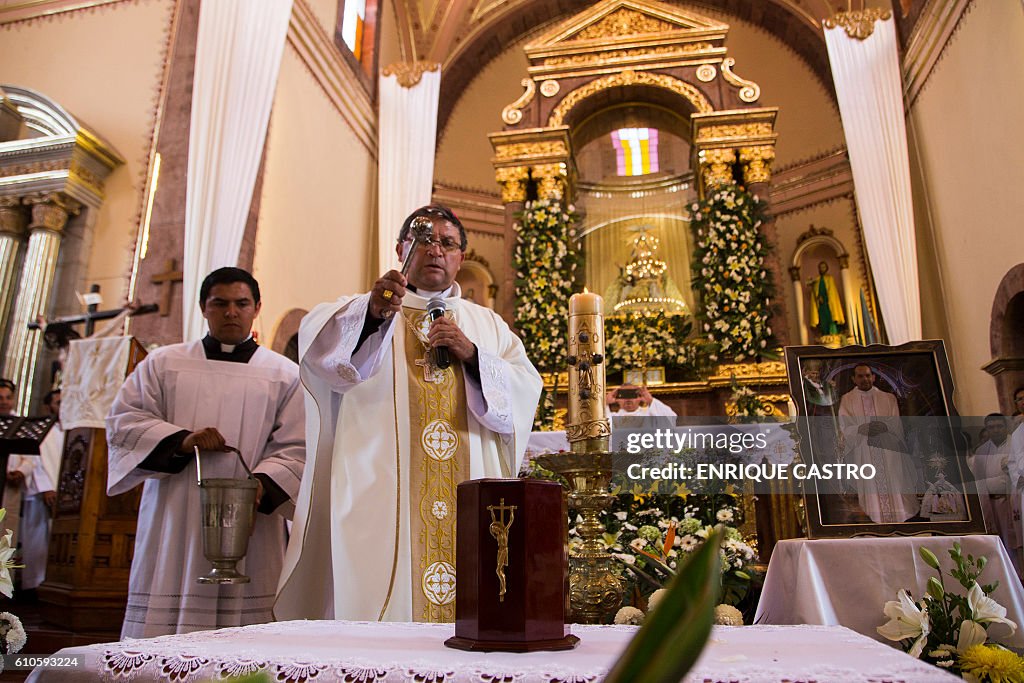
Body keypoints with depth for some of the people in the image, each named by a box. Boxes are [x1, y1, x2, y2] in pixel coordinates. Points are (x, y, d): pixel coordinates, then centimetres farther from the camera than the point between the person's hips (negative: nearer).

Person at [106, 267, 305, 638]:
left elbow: (296, 449, 1)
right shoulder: (162, 364, 15)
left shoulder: (285, 375, 8)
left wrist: (262, 485, -18)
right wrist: (180, 440, -10)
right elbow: (122, 420, 7)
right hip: (171, 528, 2)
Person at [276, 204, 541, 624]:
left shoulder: (487, 325, 19)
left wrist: (472, 354, -8)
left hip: (469, 502, 3)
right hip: (381, 499, -2)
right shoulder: (361, 311, 10)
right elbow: (316, 343, -12)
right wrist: (373, 311, -30)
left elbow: (526, 393, 7)